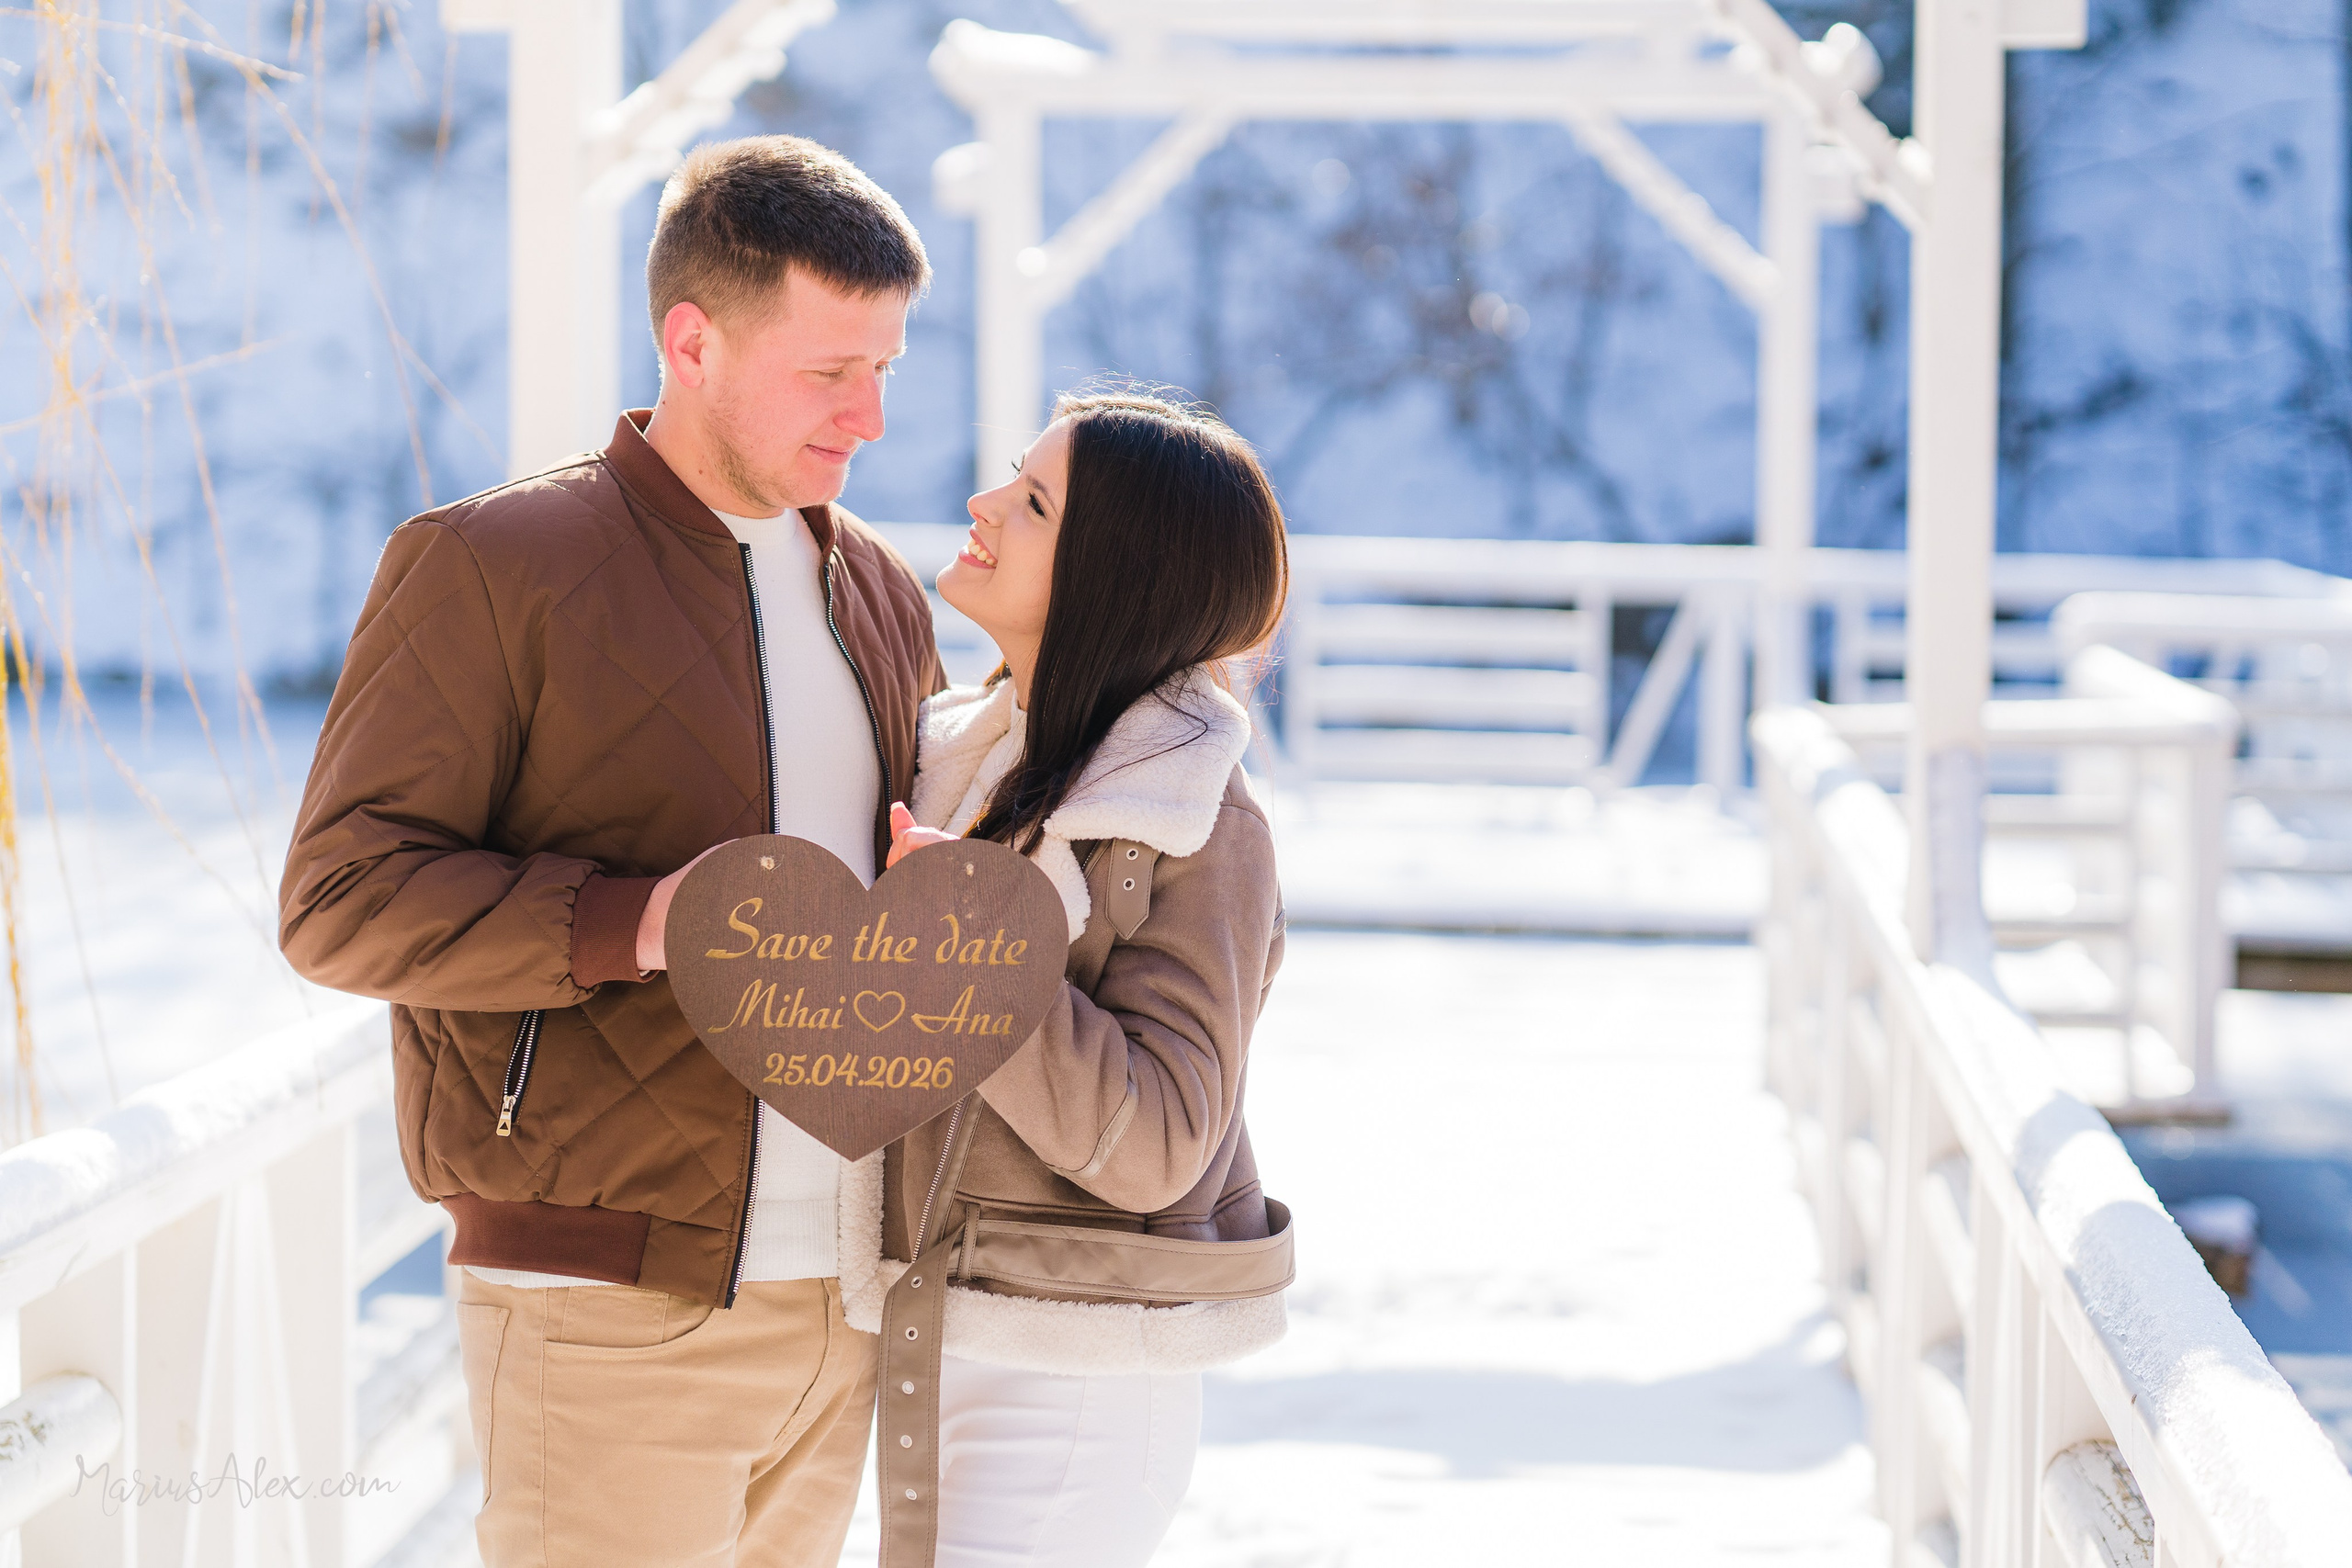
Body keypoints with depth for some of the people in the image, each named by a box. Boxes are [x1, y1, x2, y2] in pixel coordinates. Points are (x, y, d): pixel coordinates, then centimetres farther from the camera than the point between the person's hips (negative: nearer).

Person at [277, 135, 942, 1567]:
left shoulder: (879, 593, 14)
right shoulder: (491, 566, -6)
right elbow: (346, 898, -11)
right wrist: (630, 925, -26)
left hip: (840, 1289, 7)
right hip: (614, 1311, -7)